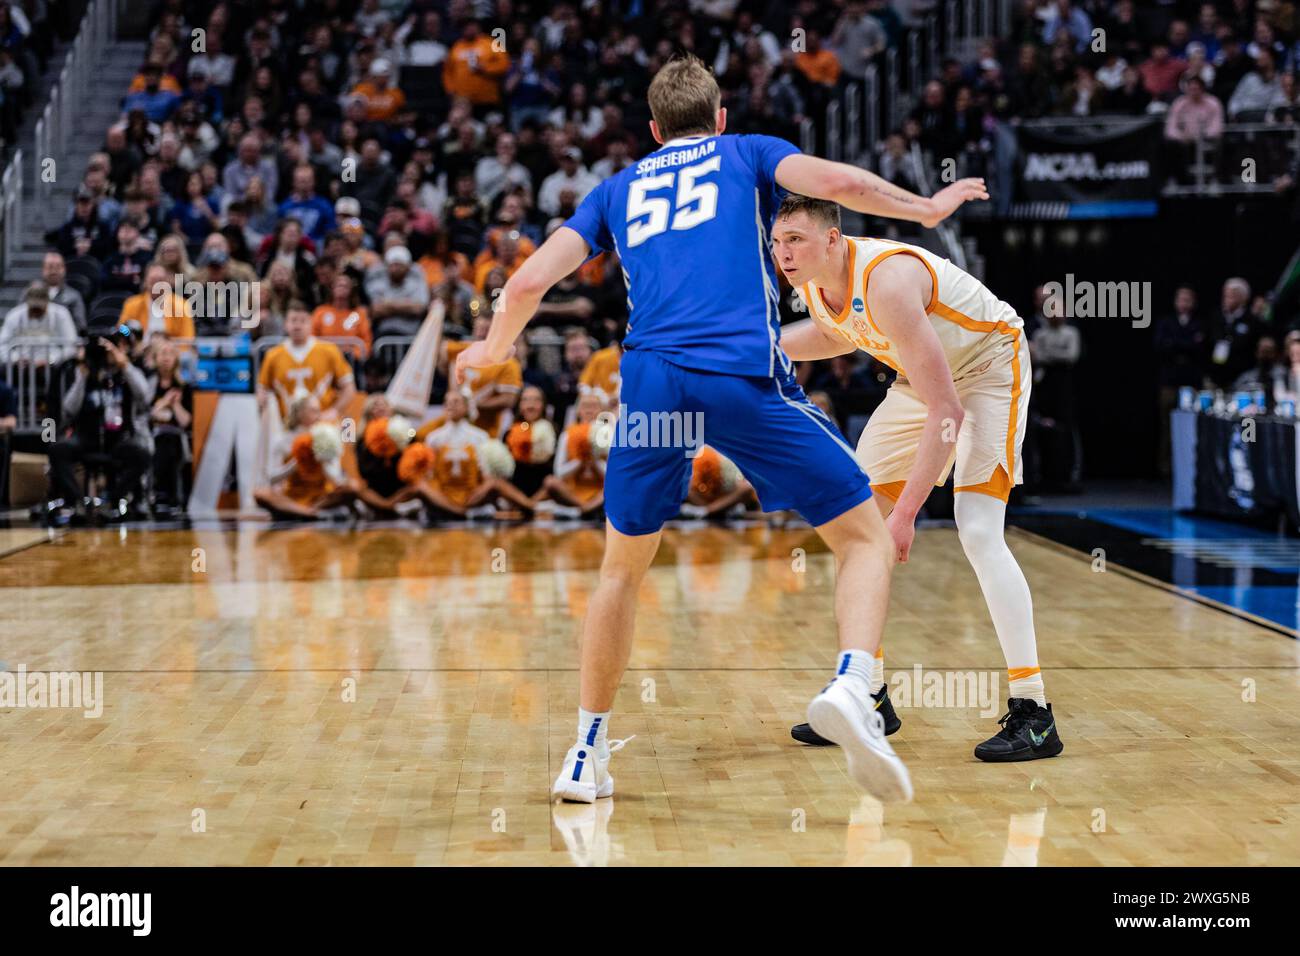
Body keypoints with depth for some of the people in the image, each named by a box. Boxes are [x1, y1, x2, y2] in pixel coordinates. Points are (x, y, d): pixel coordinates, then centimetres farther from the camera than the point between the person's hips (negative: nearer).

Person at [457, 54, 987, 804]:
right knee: (867, 539, 6)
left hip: (651, 378, 3)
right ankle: (850, 687, -21)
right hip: (744, 376, -3)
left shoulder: (618, 189, 26)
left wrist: (494, 349, 35)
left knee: (623, 569, 22)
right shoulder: (748, 153, 21)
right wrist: (927, 208, 17)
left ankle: (586, 757, 23)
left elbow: (531, 280, 17)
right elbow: (837, 181, 2)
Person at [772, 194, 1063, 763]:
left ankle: (1032, 715, -18)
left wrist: (906, 511, -38)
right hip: (924, 376, 9)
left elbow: (947, 412, -36)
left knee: (978, 532, -23)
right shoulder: (810, 278, -10)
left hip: (989, 365, -9)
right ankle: (869, 695, 14)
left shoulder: (888, 280, -36)